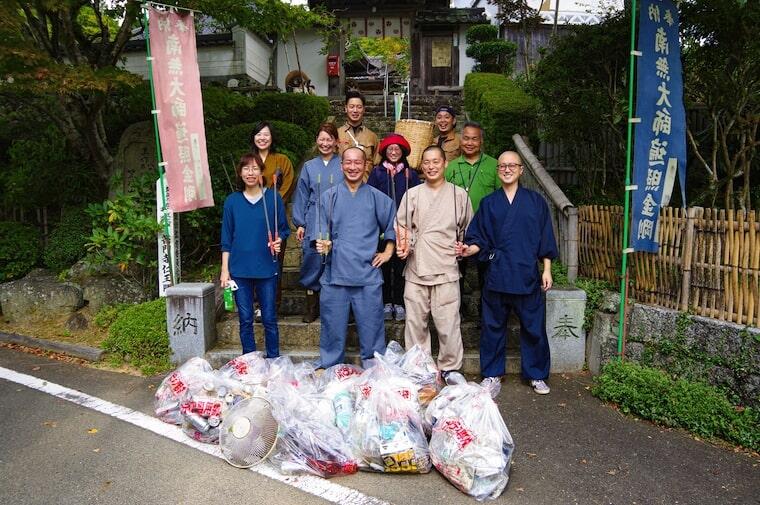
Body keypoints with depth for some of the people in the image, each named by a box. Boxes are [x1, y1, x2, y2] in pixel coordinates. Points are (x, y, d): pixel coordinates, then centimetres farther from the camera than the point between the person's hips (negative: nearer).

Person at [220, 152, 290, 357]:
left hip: (266, 268, -1)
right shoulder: (232, 201, 4)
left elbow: (284, 229, 8)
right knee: (245, 320, 9)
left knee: (269, 319, 5)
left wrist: (278, 241, -14)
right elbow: (226, 239, 6)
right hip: (240, 269, 1)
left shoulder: (273, 198, 0)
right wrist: (224, 270, 2)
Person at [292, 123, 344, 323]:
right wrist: (300, 224, 3)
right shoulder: (309, 167, 10)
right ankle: (311, 307, 15)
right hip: (314, 224, 1)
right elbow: (302, 197, 9)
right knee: (313, 264, 1)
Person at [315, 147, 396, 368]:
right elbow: (321, 232, 4)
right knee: (333, 328, 7)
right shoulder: (329, 196, 5)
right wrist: (322, 244, -15)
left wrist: (388, 251, 10)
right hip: (335, 273, 0)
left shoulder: (377, 197, 6)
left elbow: (392, 224, 16)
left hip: (368, 275, 0)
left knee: (371, 326, 6)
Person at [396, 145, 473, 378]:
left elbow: (468, 229, 15)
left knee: (448, 323, 0)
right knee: (415, 322, 9)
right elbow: (401, 227, 11)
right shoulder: (412, 194, 8)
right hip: (416, 268, 2)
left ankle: (449, 368, 18)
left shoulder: (459, 194, 6)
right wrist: (403, 246, -6)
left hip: (446, 270, -1)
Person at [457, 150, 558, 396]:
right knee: (493, 326, 8)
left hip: (527, 275, -1)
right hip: (497, 274, 1)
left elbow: (545, 240, 6)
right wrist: (469, 249, -14)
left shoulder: (535, 201, 6)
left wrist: (547, 270, 1)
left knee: (533, 327, 6)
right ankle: (491, 373, 23)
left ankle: (537, 375, 23)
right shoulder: (488, 203, 8)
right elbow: (480, 239, 6)